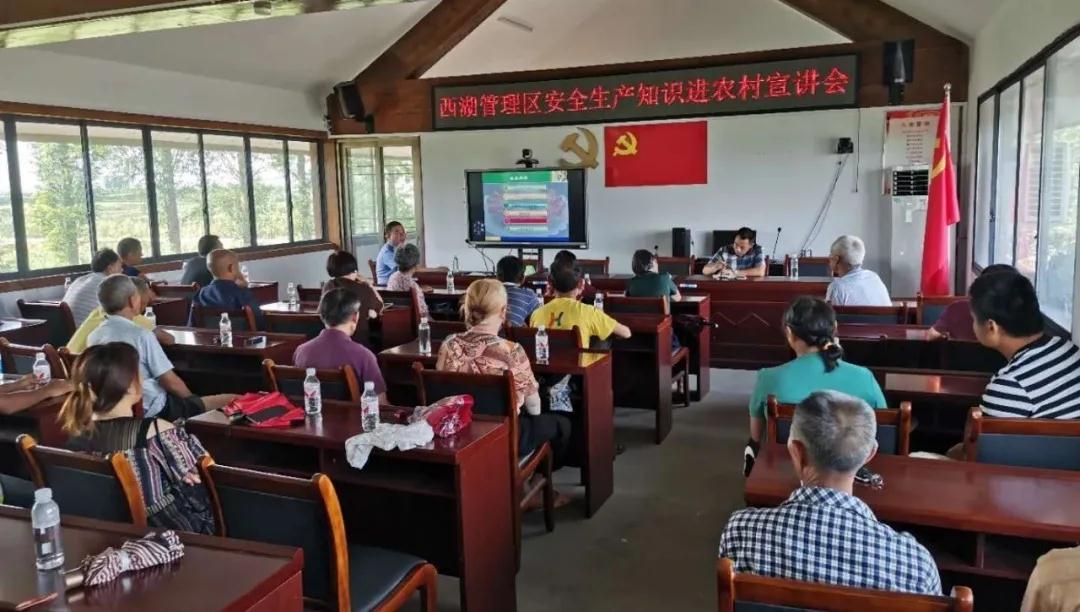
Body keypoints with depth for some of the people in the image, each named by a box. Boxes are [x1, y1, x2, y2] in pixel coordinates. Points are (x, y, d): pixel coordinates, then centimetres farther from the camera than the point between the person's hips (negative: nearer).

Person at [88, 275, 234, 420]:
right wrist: (192, 399, 3)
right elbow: (171, 382, -16)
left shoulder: (93, 337, 2)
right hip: (153, 411, -8)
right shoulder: (141, 335, -19)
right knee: (232, 401, -3)